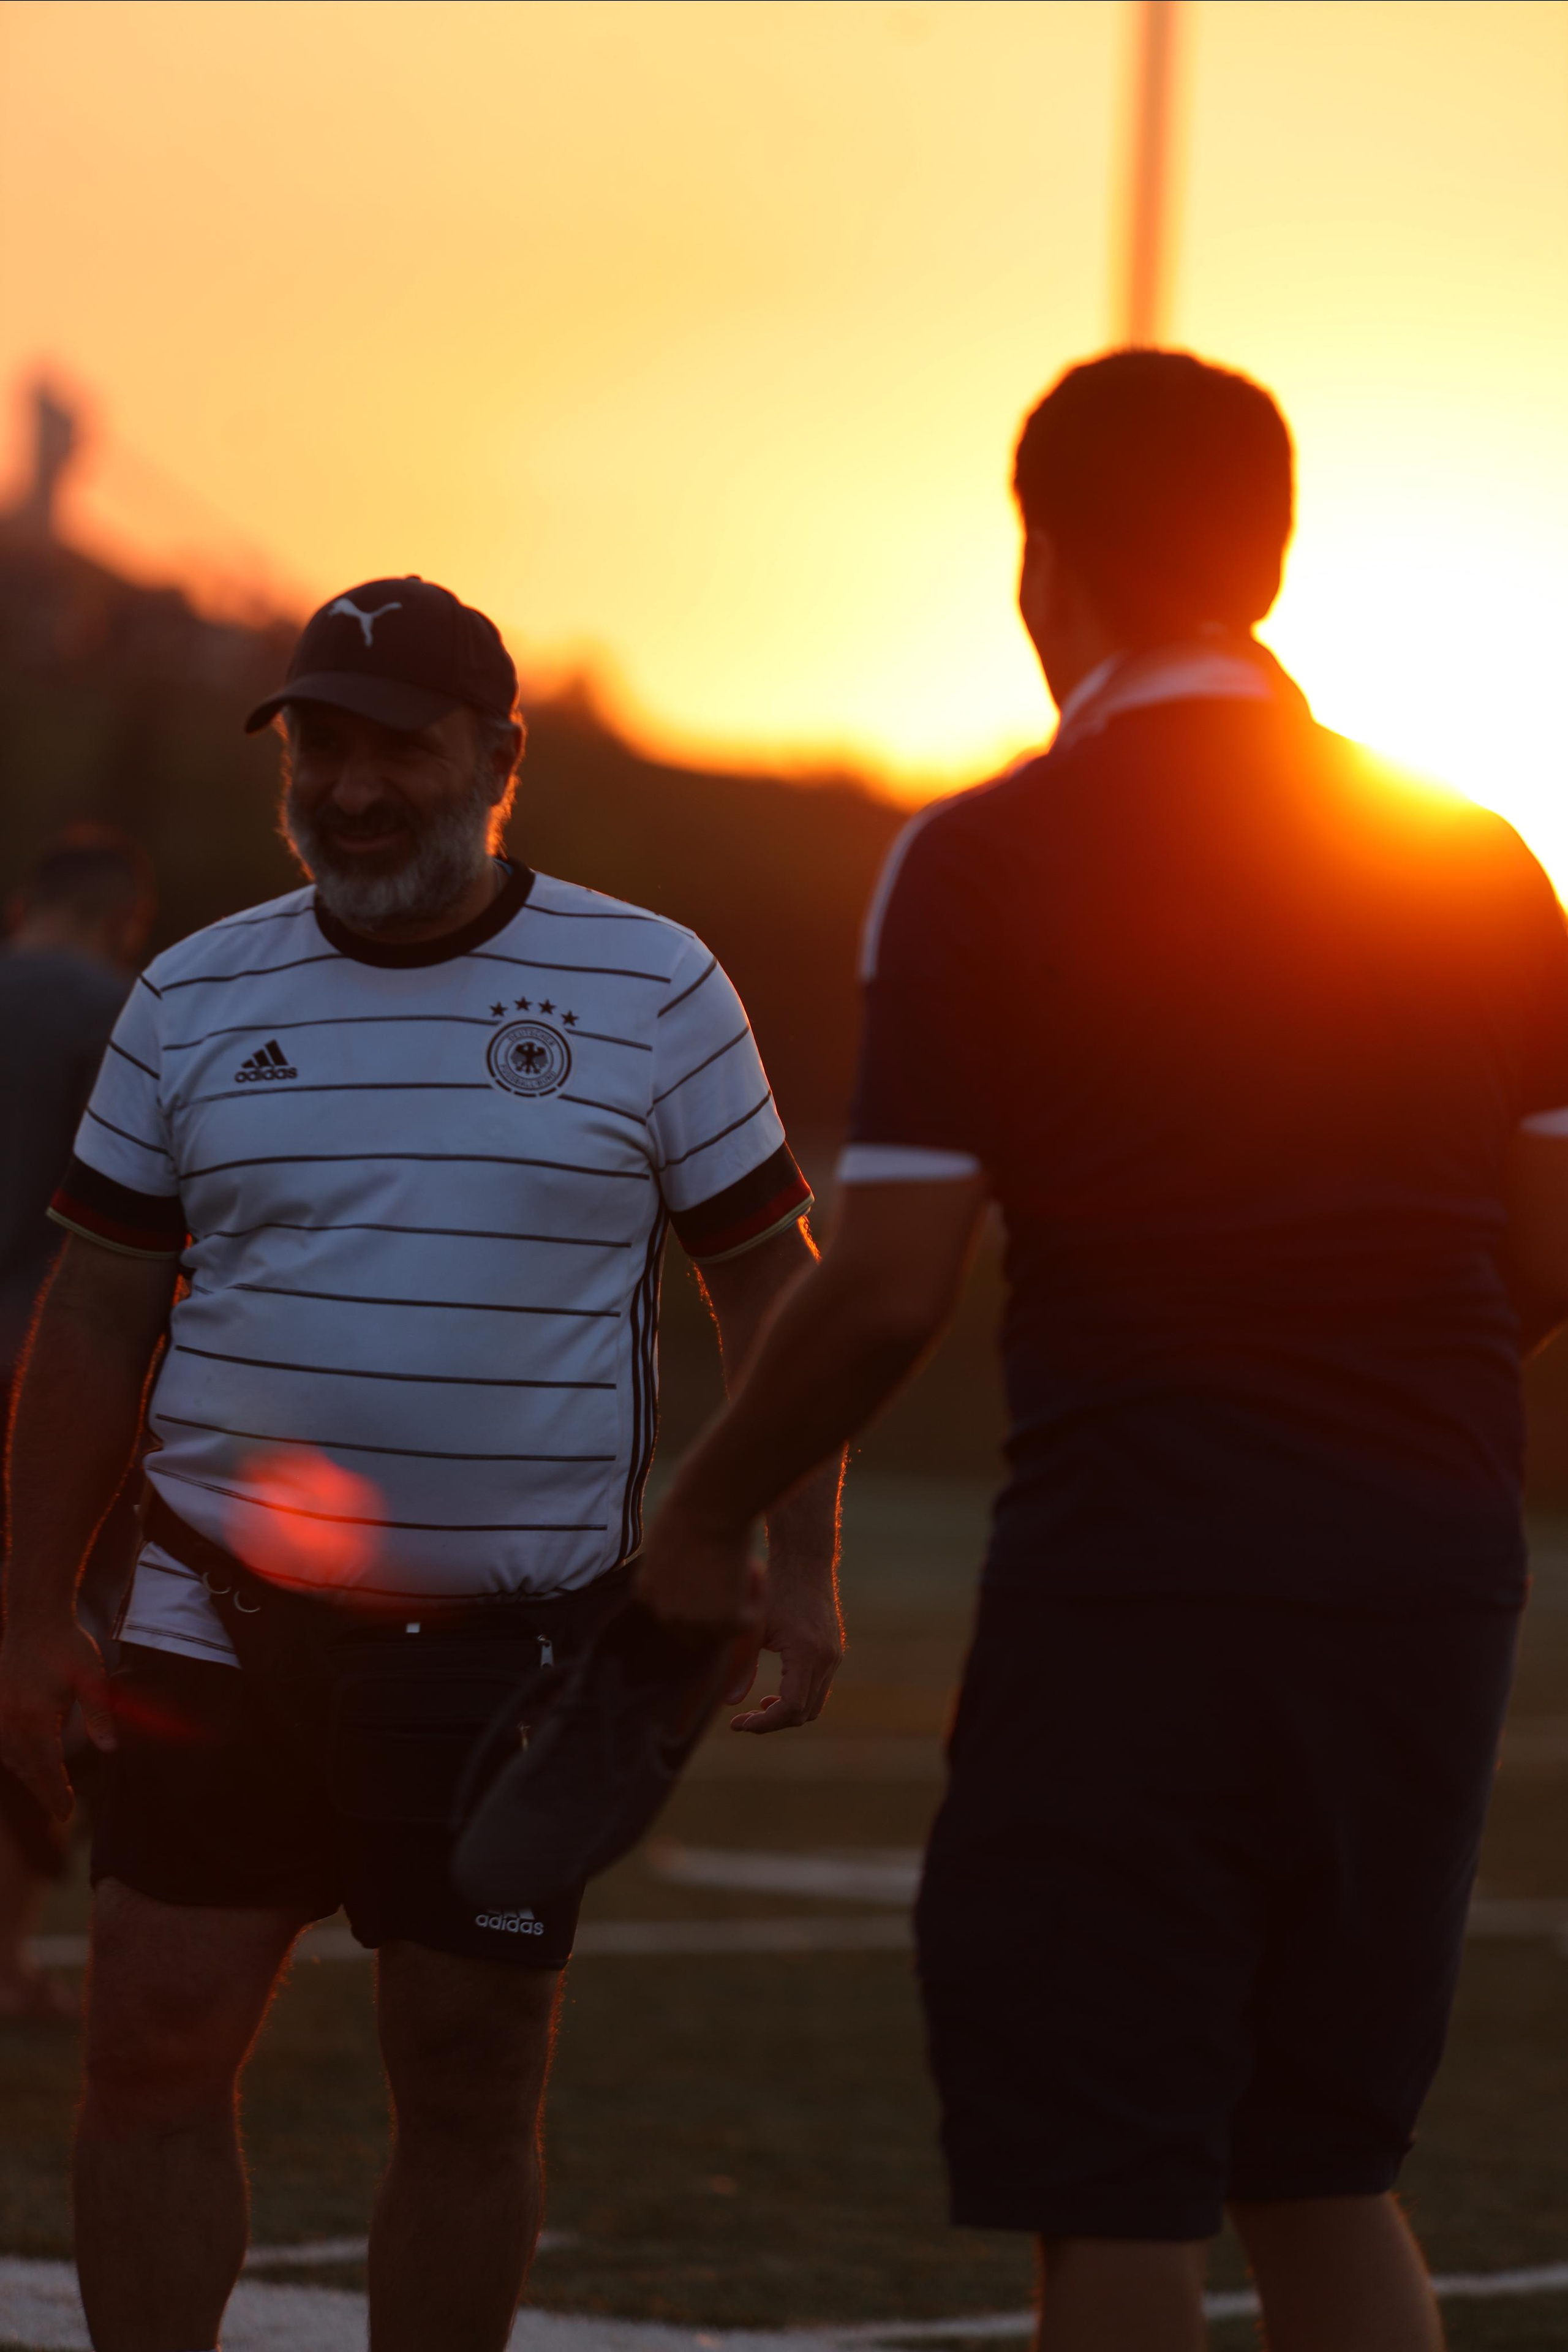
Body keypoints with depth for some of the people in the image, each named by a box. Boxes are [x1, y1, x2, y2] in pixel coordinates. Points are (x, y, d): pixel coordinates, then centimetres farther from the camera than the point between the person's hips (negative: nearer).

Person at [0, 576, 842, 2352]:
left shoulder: (650, 991, 3)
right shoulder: (196, 1001, 8)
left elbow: (766, 1286, 6)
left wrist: (797, 1571, -3)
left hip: (521, 1646, -1)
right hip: (226, 1622, 1)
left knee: (471, 2089, 3)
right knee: (152, 2043, -7)